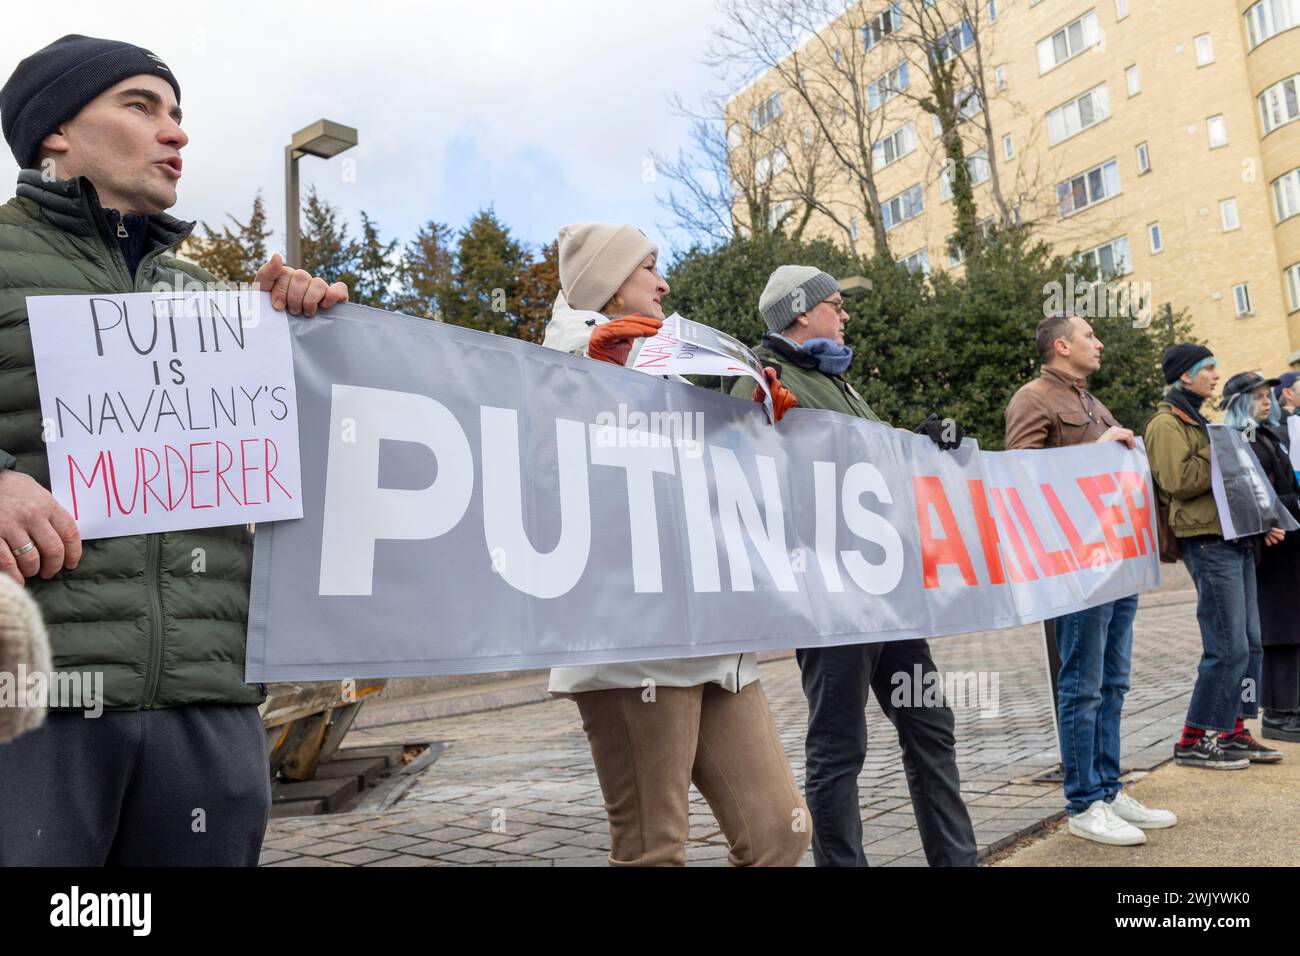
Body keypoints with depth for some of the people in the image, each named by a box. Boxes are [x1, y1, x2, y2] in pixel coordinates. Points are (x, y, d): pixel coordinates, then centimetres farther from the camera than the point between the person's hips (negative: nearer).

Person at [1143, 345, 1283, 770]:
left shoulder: (1197, 421, 23)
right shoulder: (1167, 423, -7)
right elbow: (1178, 481, -20)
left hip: (1235, 539, 10)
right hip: (1207, 542, -10)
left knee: (1250, 644, 10)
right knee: (1228, 647, -10)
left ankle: (1233, 732, 18)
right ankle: (1193, 741, -1)